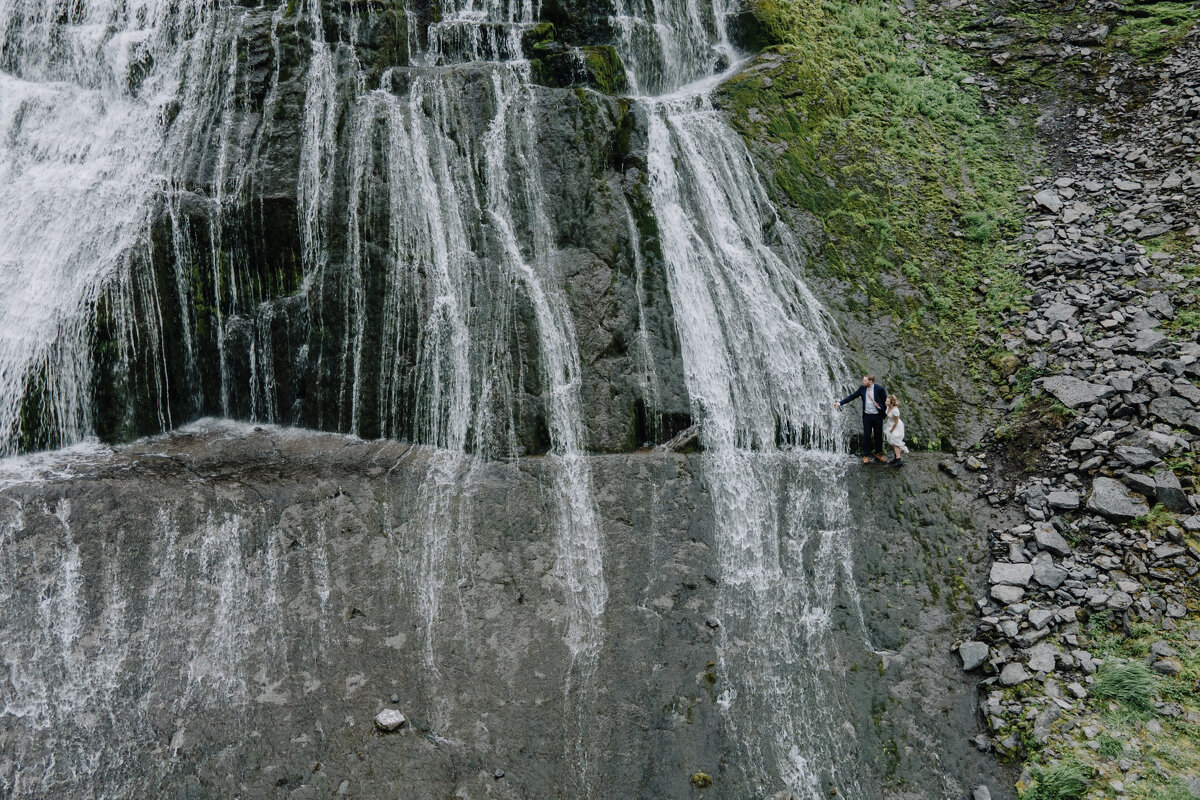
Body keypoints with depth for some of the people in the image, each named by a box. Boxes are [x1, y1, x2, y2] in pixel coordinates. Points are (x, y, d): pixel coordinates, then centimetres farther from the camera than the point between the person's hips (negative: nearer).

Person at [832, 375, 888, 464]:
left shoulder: (880, 389, -12)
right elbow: (852, 397, 2)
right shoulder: (862, 388, -2)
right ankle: (866, 455, 12)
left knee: (878, 435, 9)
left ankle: (878, 453, 26)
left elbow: (886, 401, -3)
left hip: (877, 416, -2)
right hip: (867, 416, 2)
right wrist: (840, 403, -2)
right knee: (866, 435, 3)